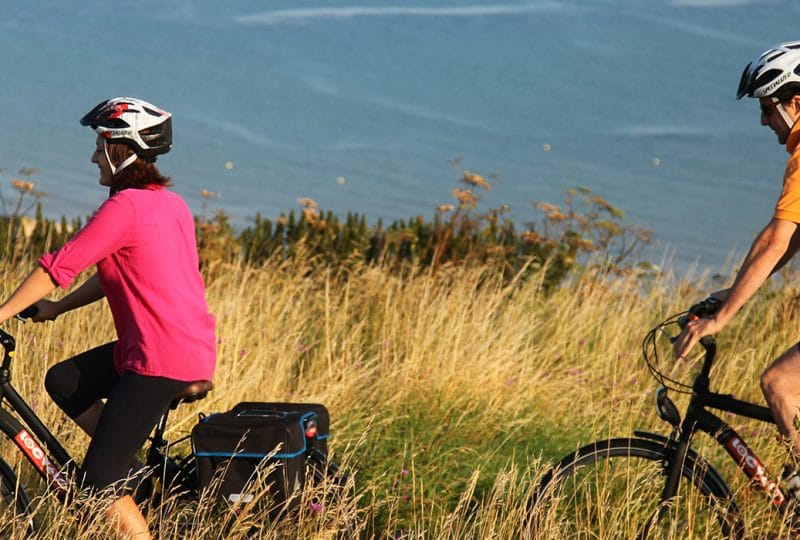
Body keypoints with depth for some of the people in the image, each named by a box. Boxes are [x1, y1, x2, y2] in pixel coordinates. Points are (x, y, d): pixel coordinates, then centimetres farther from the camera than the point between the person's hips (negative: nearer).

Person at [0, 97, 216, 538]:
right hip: (189, 347, 9)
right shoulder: (169, 202, 14)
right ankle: (135, 473, 17)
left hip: (160, 360, -9)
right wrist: (54, 308, 20)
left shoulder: (125, 207, -15)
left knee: (97, 483, -5)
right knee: (62, 382, 18)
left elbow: (59, 266, -14)